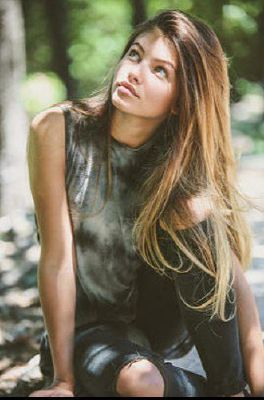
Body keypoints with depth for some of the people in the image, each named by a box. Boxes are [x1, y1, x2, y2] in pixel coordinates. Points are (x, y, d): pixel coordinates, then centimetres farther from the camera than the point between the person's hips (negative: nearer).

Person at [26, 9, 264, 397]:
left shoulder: (186, 159, -11)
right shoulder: (57, 130, -17)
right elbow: (57, 259, -18)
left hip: (163, 321, 2)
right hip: (88, 327, -2)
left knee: (194, 208, -26)